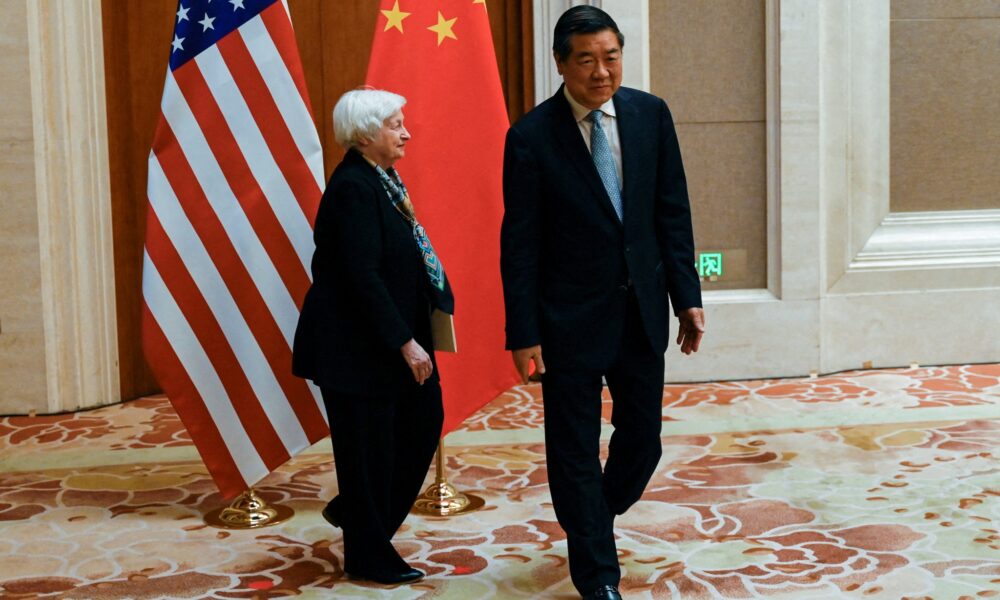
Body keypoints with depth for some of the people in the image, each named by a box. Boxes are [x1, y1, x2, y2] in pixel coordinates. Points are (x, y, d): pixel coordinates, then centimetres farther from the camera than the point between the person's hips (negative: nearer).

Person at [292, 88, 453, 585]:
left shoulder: (384, 180, 10)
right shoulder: (352, 188, -19)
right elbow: (361, 275, -24)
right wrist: (404, 343, -22)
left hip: (395, 338, 9)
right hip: (356, 345, -9)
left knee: (424, 422, 13)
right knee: (369, 447, 2)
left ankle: (352, 510, 32)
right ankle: (368, 557, 19)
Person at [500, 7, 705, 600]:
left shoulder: (651, 115, 0)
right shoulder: (532, 137, -10)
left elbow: (673, 213, 5)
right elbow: (519, 244, -9)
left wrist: (687, 297, 1)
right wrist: (524, 334, -11)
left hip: (643, 309, 4)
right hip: (571, 317, -4)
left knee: (642, 439, 13)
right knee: (575, 451, 5)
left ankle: (594, 522, 42)